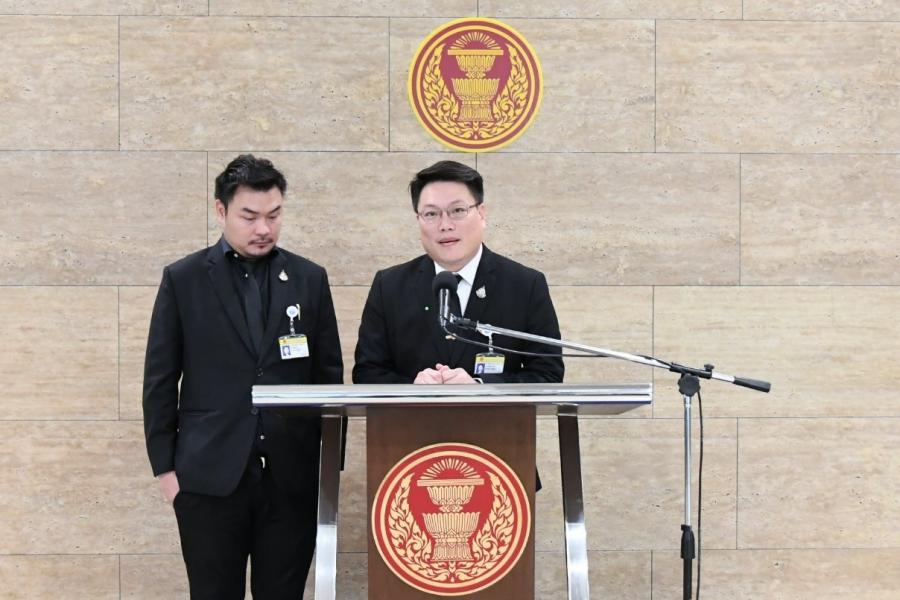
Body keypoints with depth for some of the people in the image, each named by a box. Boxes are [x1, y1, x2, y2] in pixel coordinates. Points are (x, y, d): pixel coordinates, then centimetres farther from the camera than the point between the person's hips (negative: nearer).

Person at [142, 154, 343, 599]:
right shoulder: (183, 279, 3)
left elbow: (329, 375, 10)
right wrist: (165, 466, 0)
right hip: (210, 475, -1)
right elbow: (160, 381, 4)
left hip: (293, 475, 1)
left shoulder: (310, 279, 7)